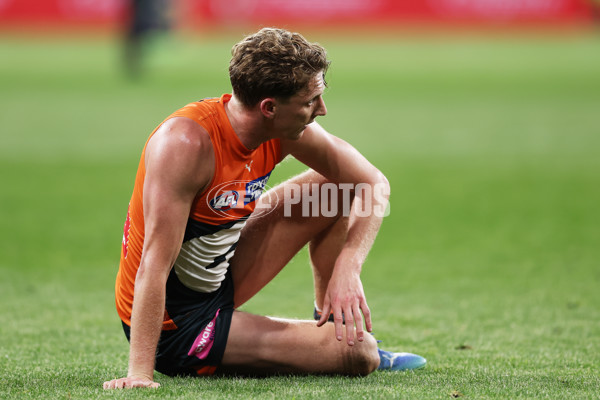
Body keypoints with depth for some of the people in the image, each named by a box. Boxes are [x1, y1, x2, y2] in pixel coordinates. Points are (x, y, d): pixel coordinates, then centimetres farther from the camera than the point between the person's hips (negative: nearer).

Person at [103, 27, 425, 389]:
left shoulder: (284, 131, -10)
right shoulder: (185, 142, -31)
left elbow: (374, 184, -1)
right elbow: (154, 265, -34)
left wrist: (347, 268, -17)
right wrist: (140, 373, -39)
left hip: (221, 277, 8)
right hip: (176, 327, -8)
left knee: (337, 191, 8)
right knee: (357, 354, -14)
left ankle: (336, 326, 22)